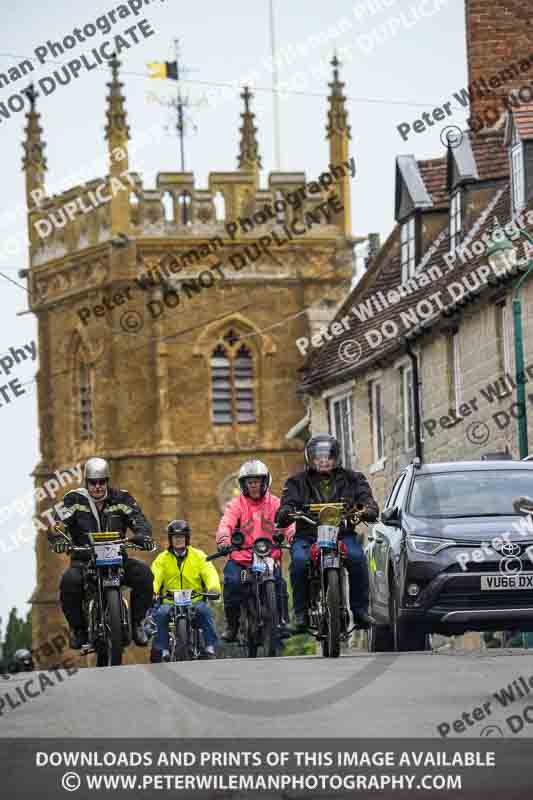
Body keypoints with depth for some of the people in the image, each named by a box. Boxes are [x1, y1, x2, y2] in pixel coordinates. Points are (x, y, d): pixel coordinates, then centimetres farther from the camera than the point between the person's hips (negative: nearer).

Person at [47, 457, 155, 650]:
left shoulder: (120, 498, 5)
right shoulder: (75, 500, 1)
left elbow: (139, 520, -5)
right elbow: (57, 524, -10)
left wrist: (143, 535, -29)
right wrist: (59, 539, -34)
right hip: (84, 560, -2)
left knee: (143, 573, -25)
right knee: (69, 581, -34)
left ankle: (137, 623, -7)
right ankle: (78, 628, -11)